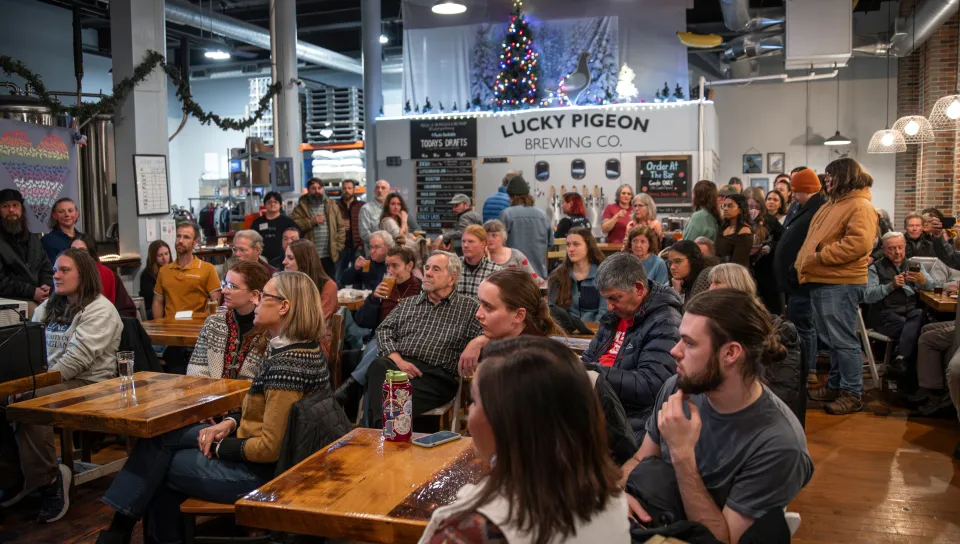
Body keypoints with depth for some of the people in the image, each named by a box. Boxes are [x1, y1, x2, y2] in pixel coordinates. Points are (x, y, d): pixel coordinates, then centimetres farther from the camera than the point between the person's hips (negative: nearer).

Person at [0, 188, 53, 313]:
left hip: (40, 298, 6)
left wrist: (47, 287, -5)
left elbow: (46, 269, 18)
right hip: (12, 300, -6)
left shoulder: (33, 240, 21)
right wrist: (31, 291, -16)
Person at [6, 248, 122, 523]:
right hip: (54, 381, 7)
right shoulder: (48, 307, 18)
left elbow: (77, 358, -17)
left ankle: (46, 481, -16)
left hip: (90, 384, -7)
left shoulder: (100, 310, -8)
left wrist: (42, 382, -21)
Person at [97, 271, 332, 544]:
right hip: (257, 450, 9)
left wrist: (219, 447, -12)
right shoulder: (303, 347, 3)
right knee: (159, 435, 11)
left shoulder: (287, 366, -29)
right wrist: (231, 422, 1)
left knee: (157, 468, 6)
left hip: (262, 470, -9)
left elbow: (269, 449, -28)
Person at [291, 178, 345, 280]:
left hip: (329, 255, 2)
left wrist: (338, 247, 0)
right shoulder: (300, 207, 3)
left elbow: (341, 227, 9)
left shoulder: (331, 205, 10)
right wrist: (312, 221, -16)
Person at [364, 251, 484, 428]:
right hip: (398, 364, 3)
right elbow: (384, 330, 15)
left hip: (437, 375, -3)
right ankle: (380, 428, -34)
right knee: (378, 366, -34)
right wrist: (398, 360, -4)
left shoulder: (468, 307, 14)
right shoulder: (407, 303, 25)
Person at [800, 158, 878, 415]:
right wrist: (803, 263, 12)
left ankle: (852, 393, 3)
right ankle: (836, 384, 26)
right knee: (830, 339, 16)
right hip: (821, 281, 10)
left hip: (840, 284, -10)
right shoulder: (832, 205, 20)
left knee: (842, 340, -5)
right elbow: (815, 239, 26)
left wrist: (820, 256, -20)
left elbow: (858, 243, -24)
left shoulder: (860, 206, -12)